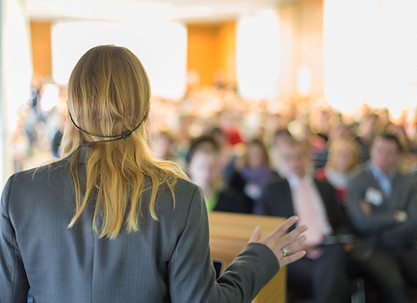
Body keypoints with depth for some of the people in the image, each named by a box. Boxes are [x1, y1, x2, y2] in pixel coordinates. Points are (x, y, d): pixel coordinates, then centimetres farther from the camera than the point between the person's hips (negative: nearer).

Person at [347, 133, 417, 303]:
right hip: (373, 250, -4)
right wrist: (397, 216, -2)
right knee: (394, 284, -34)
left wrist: (380, 221, -5)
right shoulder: (357, 182, 3)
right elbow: (361, 222, -10)